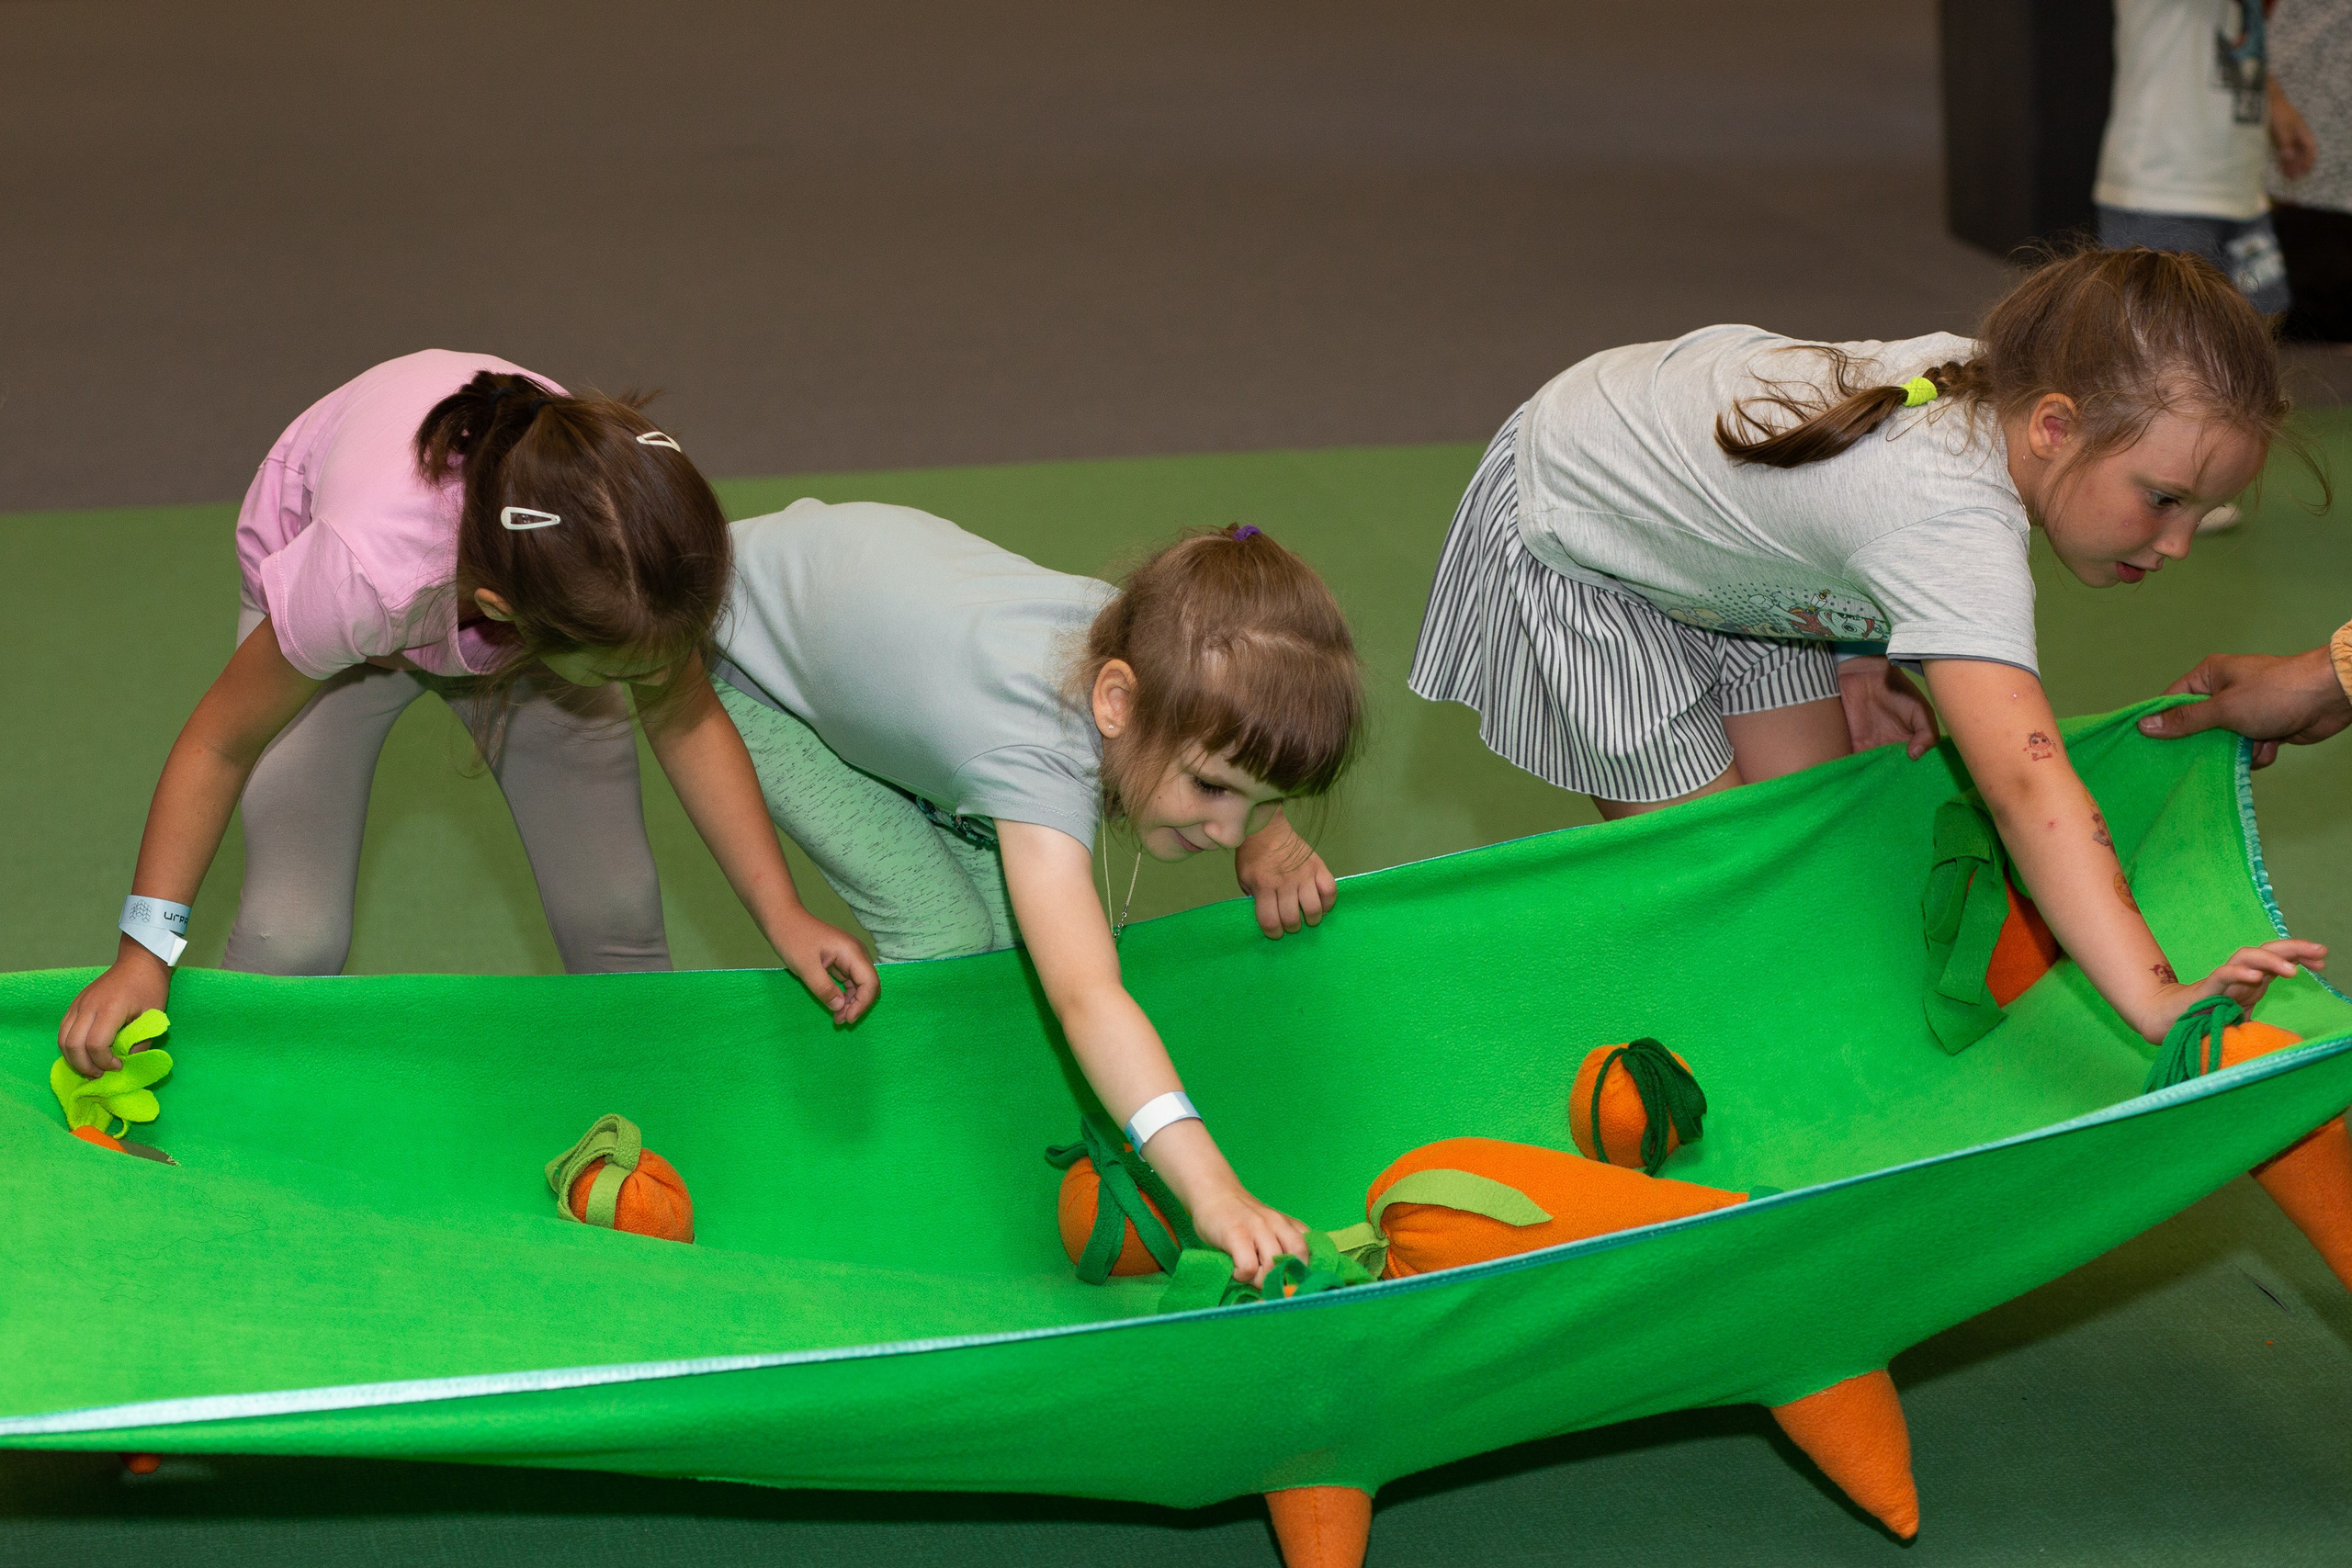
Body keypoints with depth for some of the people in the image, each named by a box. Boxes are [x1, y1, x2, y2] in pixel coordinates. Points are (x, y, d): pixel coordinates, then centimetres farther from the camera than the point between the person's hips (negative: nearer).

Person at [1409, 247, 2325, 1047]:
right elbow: (2025, 783, -56)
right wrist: (2157, 1001, -64)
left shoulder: (1991, 379, -18)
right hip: (1571, 538, -8)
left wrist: (1859, 665, -3)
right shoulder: (1957, 529, -45)